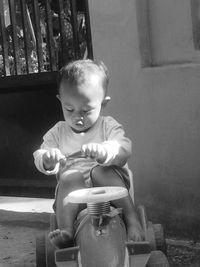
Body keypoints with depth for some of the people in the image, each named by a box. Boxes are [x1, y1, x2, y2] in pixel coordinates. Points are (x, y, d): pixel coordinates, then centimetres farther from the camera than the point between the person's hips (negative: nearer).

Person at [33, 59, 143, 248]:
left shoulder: (108, 126, 4)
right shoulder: (58, 132, 12)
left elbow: (123, 149, -14)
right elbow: (40, 158, 4)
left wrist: (104, 151, -38)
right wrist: (47, 160, -24)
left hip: (108, 186, -1)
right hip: (73, 189, 1)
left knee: (102, 172, -33)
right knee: (69, 178, -31)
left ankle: (132, 219, -31)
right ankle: (65, 231, -41)